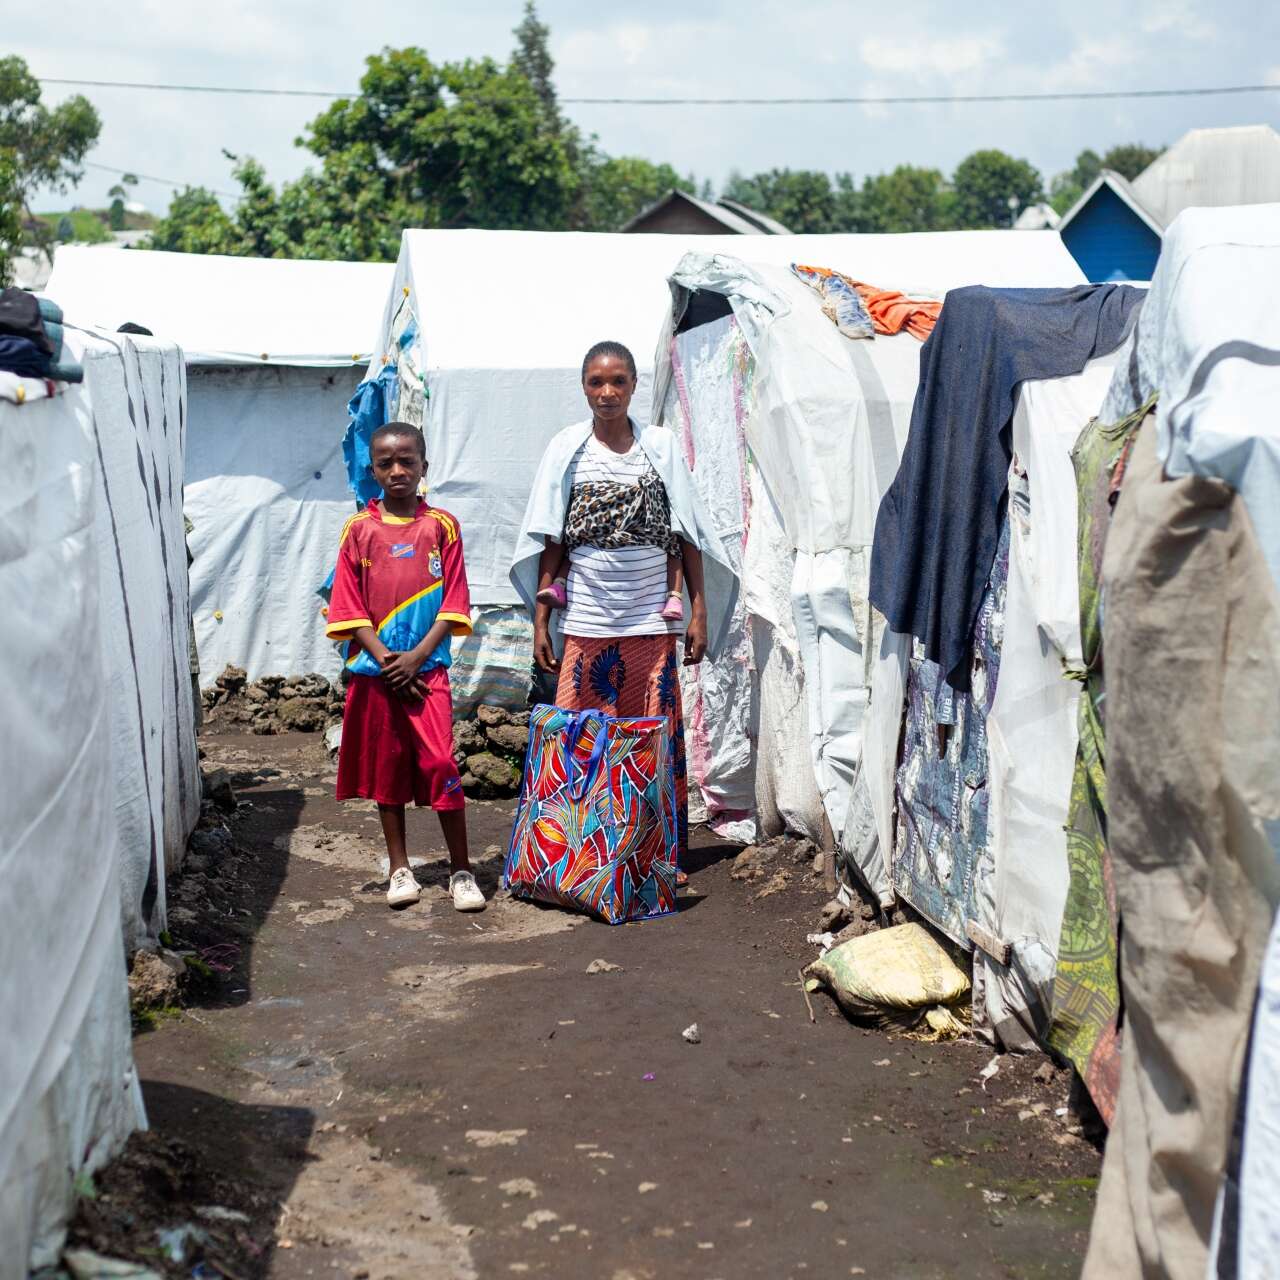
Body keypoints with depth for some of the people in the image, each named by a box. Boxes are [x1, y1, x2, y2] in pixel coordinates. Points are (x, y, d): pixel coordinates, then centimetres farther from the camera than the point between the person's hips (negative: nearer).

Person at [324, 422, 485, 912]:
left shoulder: (441, 526, 1)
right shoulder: (360, 529, 3)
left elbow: (454, 605, -1)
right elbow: (349, 608, 1)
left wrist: (415, 657, -11)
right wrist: (385, 660, -10)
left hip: (426, 666, -2)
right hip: (374, 670, 2)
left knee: (440, 764, -9)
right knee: (386, 766, 9)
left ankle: (461, 870, 1)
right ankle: (399, 867, 20)